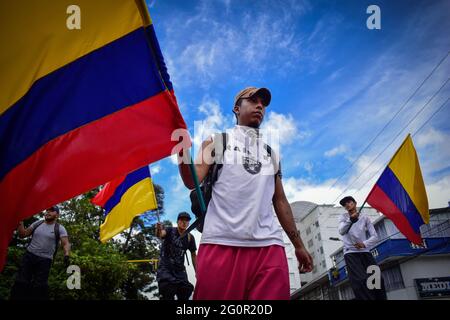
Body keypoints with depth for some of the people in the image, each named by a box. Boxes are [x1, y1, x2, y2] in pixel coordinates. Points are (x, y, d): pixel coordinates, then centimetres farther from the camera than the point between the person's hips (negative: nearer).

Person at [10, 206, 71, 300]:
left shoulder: (60, 228, -2)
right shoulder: (37, 223, 10)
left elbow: (66, 243, -10)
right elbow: (22, 235, 12)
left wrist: (67, 255, -29)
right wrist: (20, 222, -2)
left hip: (45, 260, -3)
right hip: (29, 256, 3)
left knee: (40, 286, -8)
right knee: (21, 282, 1)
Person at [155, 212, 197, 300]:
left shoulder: (190, 237, 2)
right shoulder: (170, 231, -7)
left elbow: (193, 255, 12)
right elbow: (160, 234, -31)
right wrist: (158, 230, -56)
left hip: (179, 270, 4)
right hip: (165, 268, -3)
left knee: (185, 293, -6)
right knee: (167, 295, -18)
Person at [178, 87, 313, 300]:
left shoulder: (270, 153, 23)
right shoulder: (217, 141, 12)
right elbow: (192, 182, -1)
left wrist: (298, 244, 19)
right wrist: (182, 148, -19)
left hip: (269, 246, 4)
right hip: (221, 244, -3)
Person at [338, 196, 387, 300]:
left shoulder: (365, 218, 10)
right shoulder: (344, 217, 8)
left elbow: (375, 236, 5)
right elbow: (341, 231, -11)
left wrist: (365, 244, -14)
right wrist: (350, 219, -26)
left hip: (365, 252, 3)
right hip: (350, 253, -2)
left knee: (377, 279, -7)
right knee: (361, 281, -17)